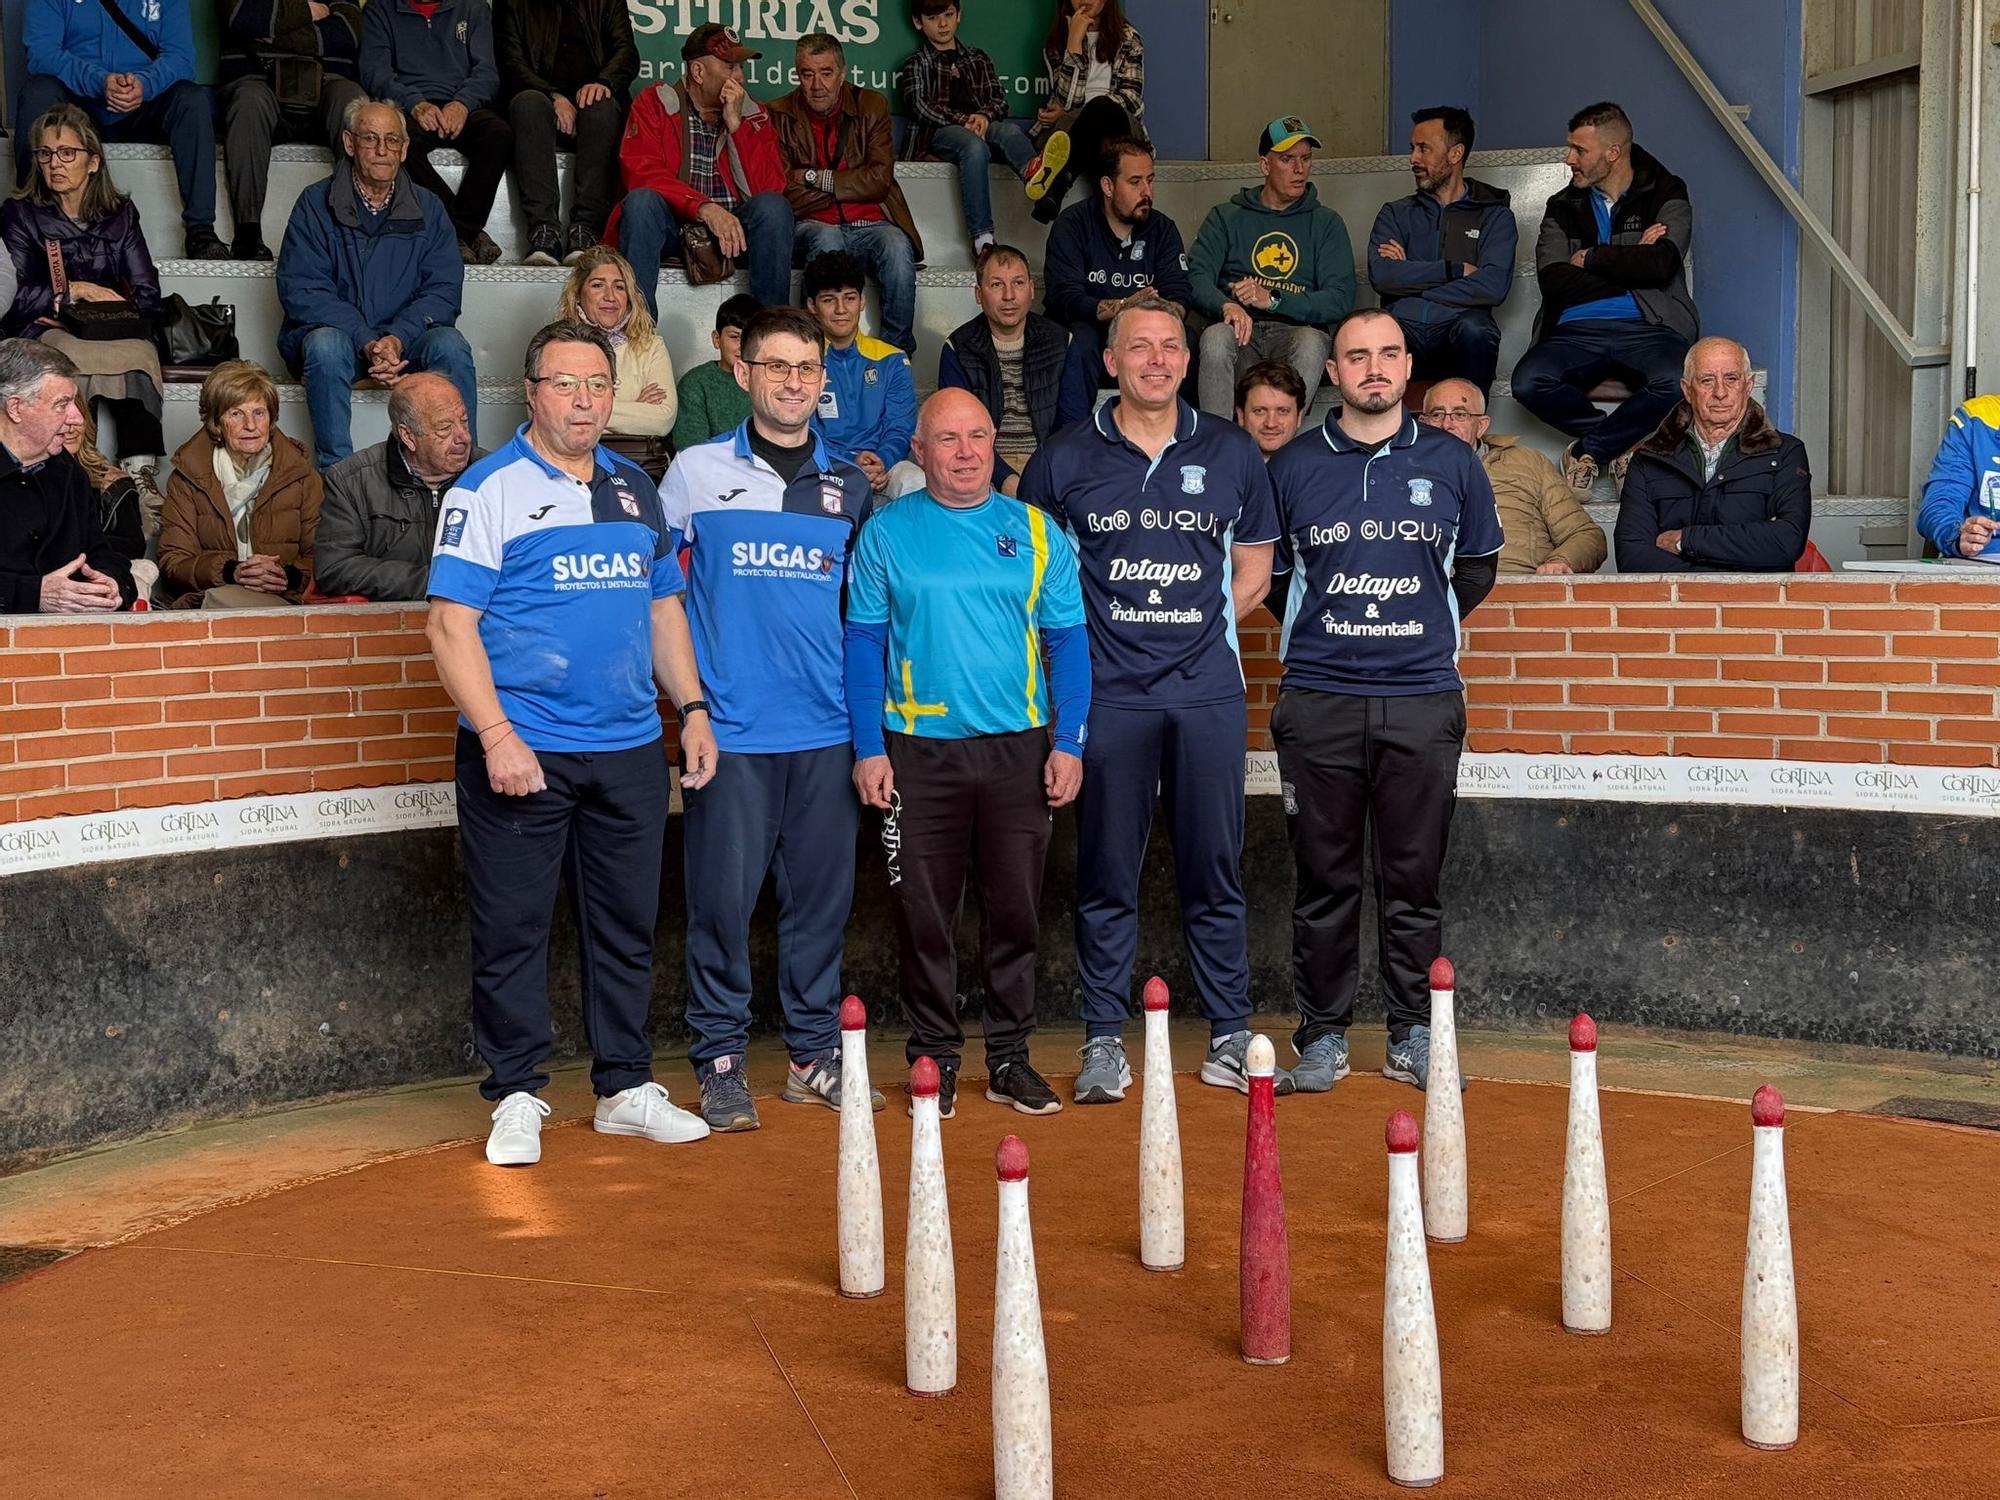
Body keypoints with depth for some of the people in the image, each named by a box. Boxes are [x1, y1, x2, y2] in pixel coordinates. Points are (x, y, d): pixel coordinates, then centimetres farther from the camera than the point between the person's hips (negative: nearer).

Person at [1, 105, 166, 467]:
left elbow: (147, 297, 4)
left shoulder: (120, 214, 14)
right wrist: (78, 290, -8)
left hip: (111, 333, 2)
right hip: (41, 335, -2)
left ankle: (141, 472, -42)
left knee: (141, 352, -35)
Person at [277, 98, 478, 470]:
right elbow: (301, 292, -8)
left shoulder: (427, 208, 9)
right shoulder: (316, 204, 1)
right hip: (336, 332, -2)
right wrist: (366, 343, -21)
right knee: (326, 346, -35)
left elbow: (444, 289, 0)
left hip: (406, 340, 2)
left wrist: (398, 338, -20)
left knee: (450, 344, -28)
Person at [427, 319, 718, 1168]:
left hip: (630, 749, 5)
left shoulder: (635, 489, 14)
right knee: (512, 931, 1)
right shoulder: (489, 491, -4)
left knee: (626, 925, 11)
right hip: (522, 750, -5)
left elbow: (663, 605, 21)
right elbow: (451, 625, -10)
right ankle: (517, 1098, 12)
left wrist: (691, 708, 12)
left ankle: (625, 1088, 23)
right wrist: (496, 734, -19)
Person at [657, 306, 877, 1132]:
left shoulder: (850, 484, 11)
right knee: (723, 896, -3)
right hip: (731, 728, -3)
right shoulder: (698, 472, 2)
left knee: (821, 894, 8)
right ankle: (719, 1060, 8)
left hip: (827, 730, 3)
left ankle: (814, 1054, 19)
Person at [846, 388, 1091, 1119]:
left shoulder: (1036, 532, 6)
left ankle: (1010, 1057, 18)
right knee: (925, 914, 4)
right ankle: (934, 1058, 16)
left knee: (1016, 909, 6)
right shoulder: (886, 534, 2)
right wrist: (868, 748, -5)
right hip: (919, 749, -1)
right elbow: (863, 643, 2)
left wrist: (1068, 743, -1)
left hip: (1018, 748, 1)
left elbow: (1067, 641, 6)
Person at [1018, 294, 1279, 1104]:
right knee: (1107, 874, 3)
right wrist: (1084, 635, 1)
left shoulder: (1232, 453, 9)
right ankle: (1104, 1041, 12)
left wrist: (1199, 628, 4)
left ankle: (1230, 1036, 15)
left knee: (1214, 870, 5)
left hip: (1207, 691, 1)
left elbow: (1253, 567, 15)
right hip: (1108, 694, -1)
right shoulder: (1064, 459, 5)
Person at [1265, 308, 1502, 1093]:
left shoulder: (1451, 462, 7)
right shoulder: (1291, 468, 6)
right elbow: (1269, 572, 15)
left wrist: (1423, 620, 9)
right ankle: (1322, 1036, 13)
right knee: (1324, 881, 4)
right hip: (1318, 700, 0)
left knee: (1414, 880, 5)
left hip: (1423, 701, 1)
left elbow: (1477, 565, 18)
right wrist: (1318, 627, 8)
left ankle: (1414, 1036, 15)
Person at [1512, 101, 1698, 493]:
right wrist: (1629, 263, -2)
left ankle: (1587, 450, -12)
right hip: (1577, 330, 2)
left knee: (1675, 382, -36)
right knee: (1528, 382, -30)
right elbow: (1553, 282, 0)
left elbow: (1659, 265, -10)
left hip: (1645, 328, -2)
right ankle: (1623, 441, -8)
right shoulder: (1563, 207, 17)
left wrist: (1589, 259, -1)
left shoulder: (1666, 196, 10)